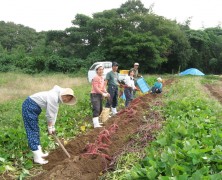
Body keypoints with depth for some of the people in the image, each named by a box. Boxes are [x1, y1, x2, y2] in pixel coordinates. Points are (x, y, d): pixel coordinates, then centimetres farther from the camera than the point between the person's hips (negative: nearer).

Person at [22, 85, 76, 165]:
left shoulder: (57, 98, 7)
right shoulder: (53, 97, -23)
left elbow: (54, 113, 11)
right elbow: (49, 114, -18)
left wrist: (52, 126, 10)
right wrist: (50, 127, -6)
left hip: (33, 107, 10)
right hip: (30, 106, -10)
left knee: (36, 130, 14)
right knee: (33, 131, -8)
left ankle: (39, 153, 23)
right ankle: (37, 158, -4)